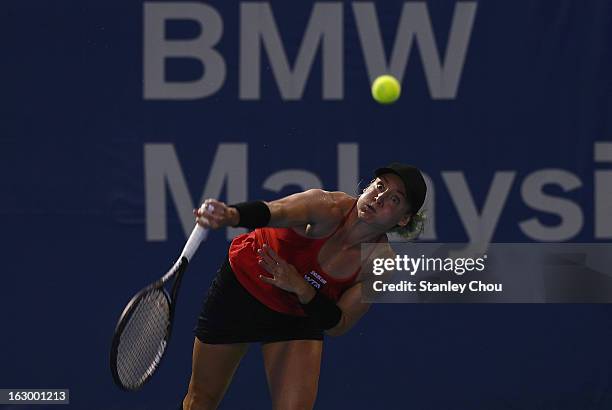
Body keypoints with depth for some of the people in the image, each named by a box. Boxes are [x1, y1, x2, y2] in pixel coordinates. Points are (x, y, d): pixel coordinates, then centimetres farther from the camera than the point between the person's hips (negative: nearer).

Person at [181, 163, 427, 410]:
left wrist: (302, 289, -34)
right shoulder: (330, 208, -32)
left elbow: (337, 325, -15)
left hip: (299, 318, 2)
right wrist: (230, 215, -75)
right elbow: (275, 212, -53)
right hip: (241, 286, -2)